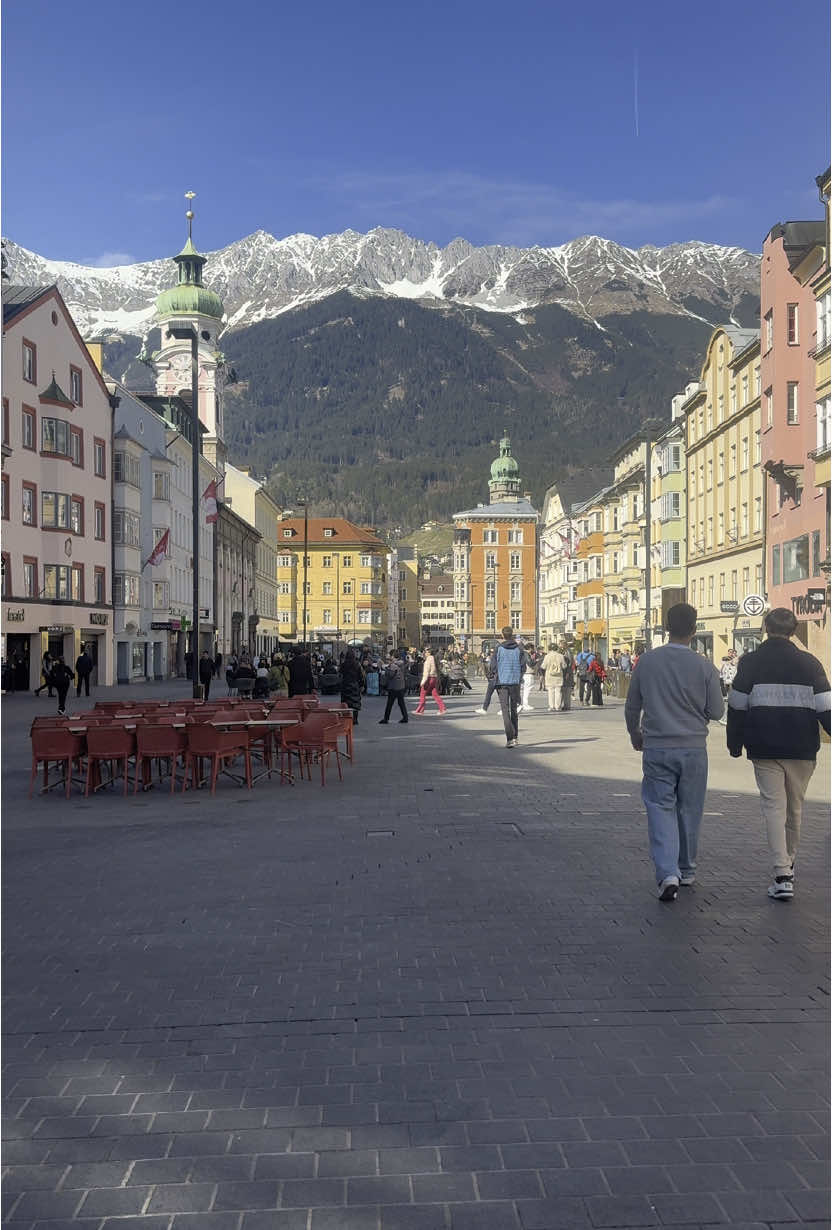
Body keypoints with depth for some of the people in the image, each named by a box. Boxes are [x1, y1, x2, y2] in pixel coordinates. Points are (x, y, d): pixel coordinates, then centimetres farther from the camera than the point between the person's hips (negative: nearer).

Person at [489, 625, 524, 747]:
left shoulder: (498, 648, -5)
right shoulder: (518, 649, 0)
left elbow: (493, 666, -5)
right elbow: (523, 666, -1)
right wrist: (519, 677, 13)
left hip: (502, 682, -2)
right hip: (515, 682, 2)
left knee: (505, 710, -4)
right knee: (514, 709, 15)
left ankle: (509, 738, -17)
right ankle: (515, 737, 22)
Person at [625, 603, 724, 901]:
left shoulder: (647, 661, -4)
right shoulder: (704, 667, -8)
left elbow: (632, 707, 5)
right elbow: (716, 711, -2)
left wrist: (635, 735, 23)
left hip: (656, 749, 0)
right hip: (693, 748, 0)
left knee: (660, 809, 2)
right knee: (689, 810, 14)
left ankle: (667, 873, -13)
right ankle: (686, 870, 28)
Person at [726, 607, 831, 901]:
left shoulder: (750, 662, -2)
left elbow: (736, 706, -1)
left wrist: (735, 743, 9)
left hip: (764, 749, -2)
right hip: (802, 749, 2)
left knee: (773, 806, -1)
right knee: (795, 807, 16)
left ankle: (782, 876, -11)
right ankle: (788, 864, 33)